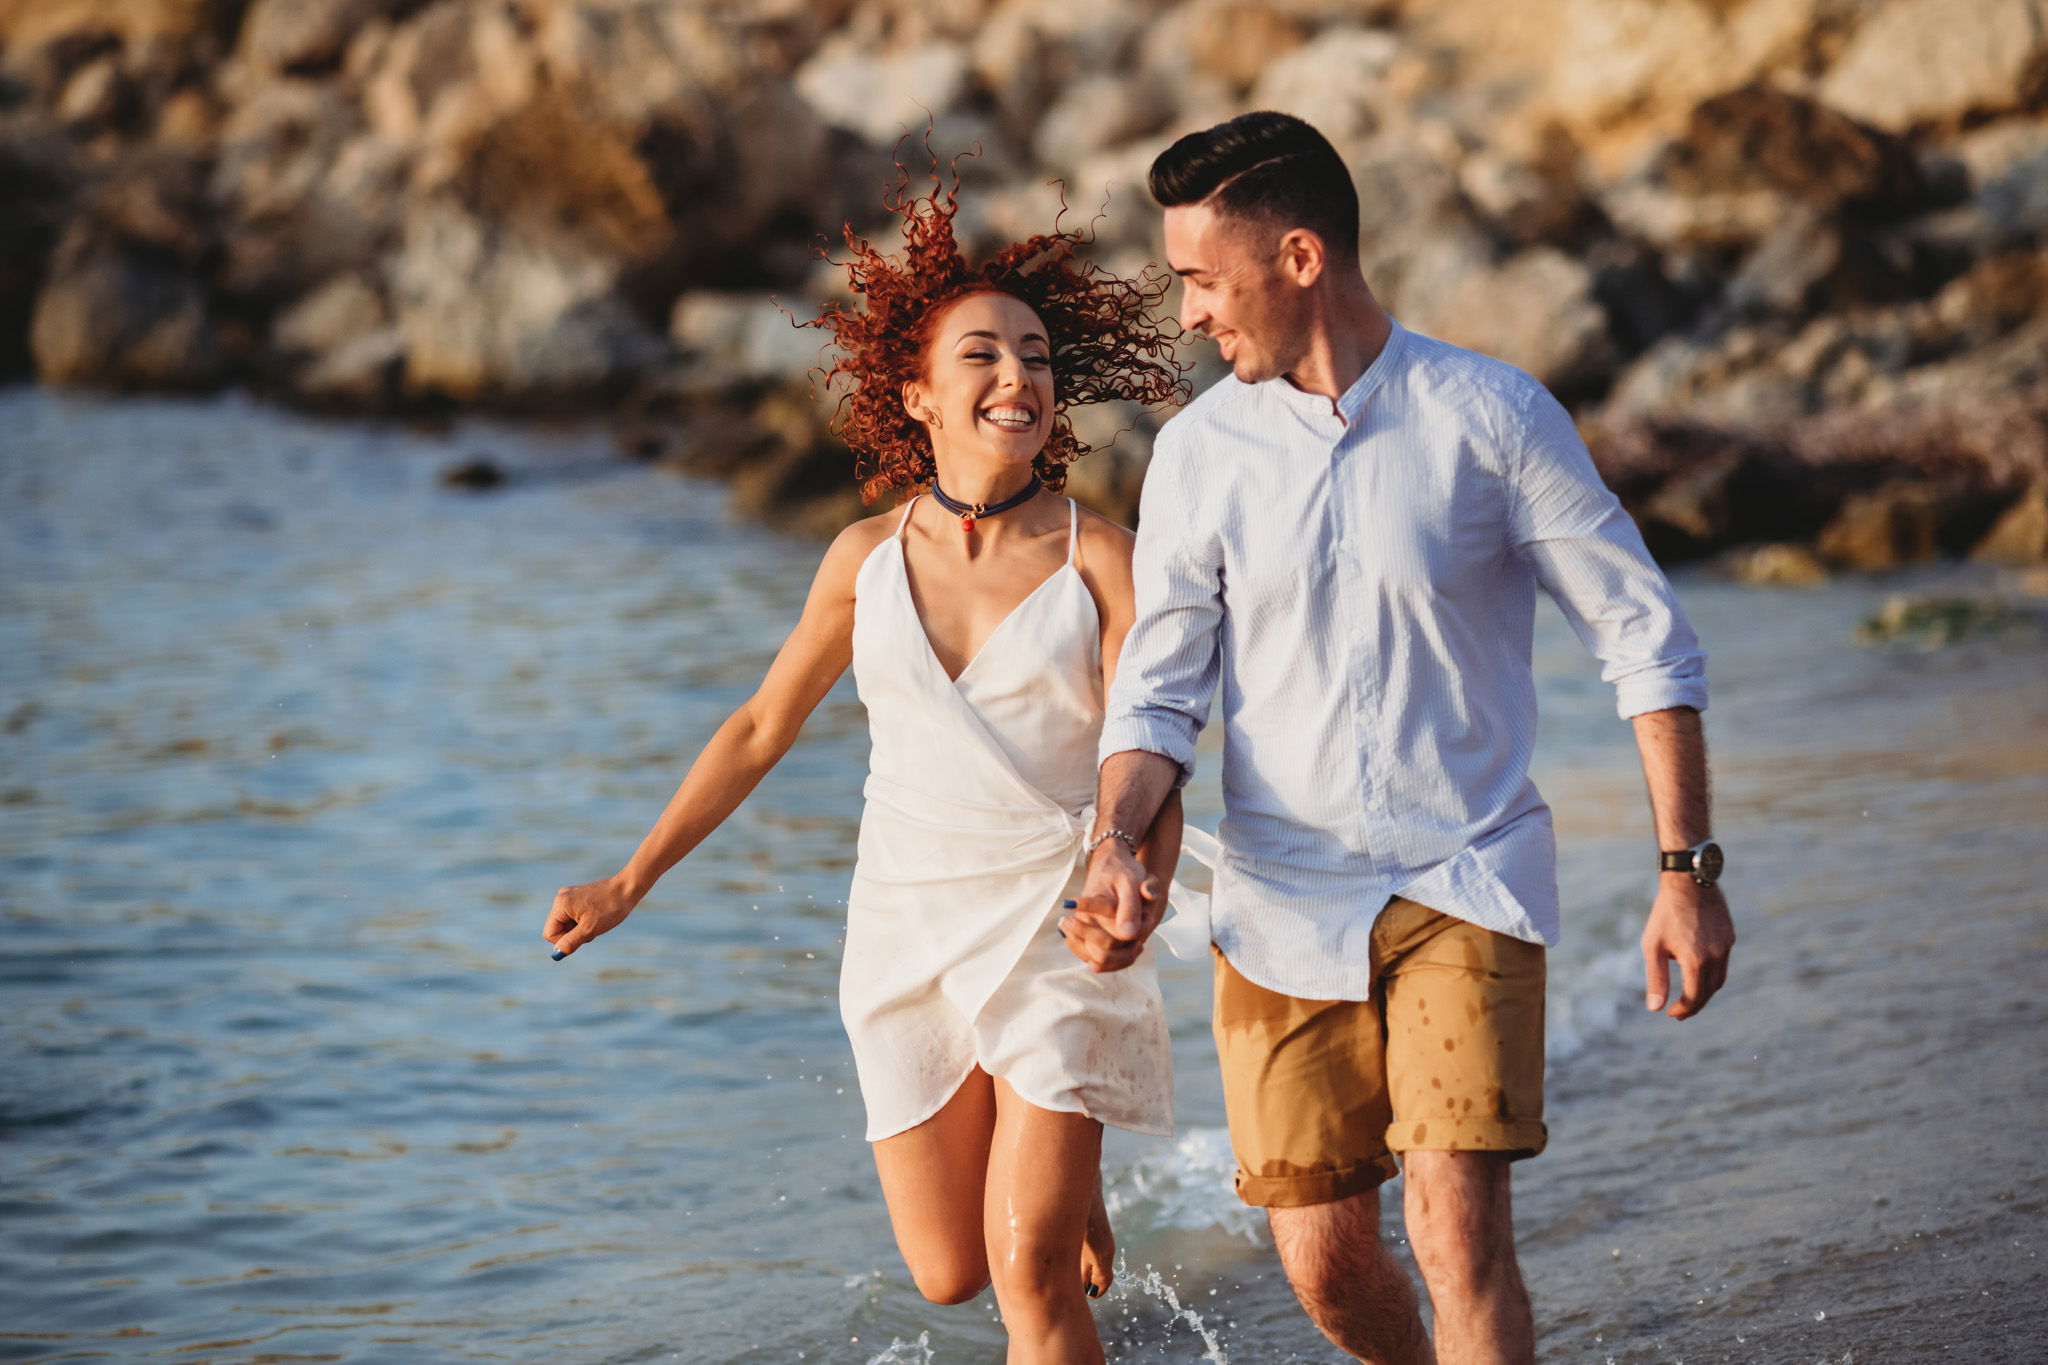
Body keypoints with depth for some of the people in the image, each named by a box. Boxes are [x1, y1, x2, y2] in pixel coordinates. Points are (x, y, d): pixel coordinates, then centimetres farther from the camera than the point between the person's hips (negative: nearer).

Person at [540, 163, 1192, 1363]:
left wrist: (1140, 889, -35)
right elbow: (762, 727, 13)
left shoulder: (1101, 558, -8)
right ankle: (1061, 1178, 41)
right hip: (909, 935, 3)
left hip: (1056, 934, -3)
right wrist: (631, 882, 13)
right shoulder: (868, 559, 0)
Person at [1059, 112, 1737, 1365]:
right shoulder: (1200, 451, 0)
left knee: (1458, 1225, -18)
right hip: (1286, 898, 3)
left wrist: (1689, 869, -6)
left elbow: (1647, 638, -2)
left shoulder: (1494, 415, -7)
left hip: (1468, 883, -2)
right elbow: (1160, 691, 3)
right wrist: (1116, 848, -16)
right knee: (1325, 1259, 4)